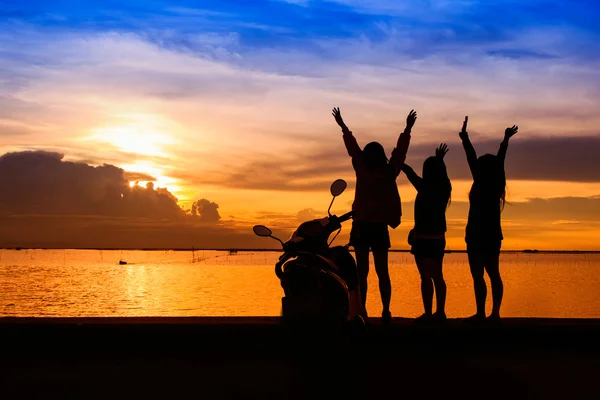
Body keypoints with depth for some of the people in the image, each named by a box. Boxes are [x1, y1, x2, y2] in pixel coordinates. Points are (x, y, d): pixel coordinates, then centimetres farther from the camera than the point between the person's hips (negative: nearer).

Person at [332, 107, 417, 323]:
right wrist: (408, 128, 23)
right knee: (382, 271, 6)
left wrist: (342, 125, 19)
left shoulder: (361, 171, -5)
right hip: (380, 227, 1)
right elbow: (400, 151, 10)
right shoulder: (390, 173, -2)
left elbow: (352, 147, 6)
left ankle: (362, 311, -4)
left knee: (362, 271, 0)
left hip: (362, 226, -1)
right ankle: (386, 311, 1)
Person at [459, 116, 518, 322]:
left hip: (478, 236, -8)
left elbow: (472, 161, -11)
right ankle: (495, 313, 10)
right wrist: (506, 140, 25)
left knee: (478, 276, -5)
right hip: (493, 235, 8)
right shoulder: (496, 186, 6)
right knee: (493, 275, 9)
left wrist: (465, 139, -5)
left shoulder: (481, 185, -11)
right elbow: (499, 161, 16)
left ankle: (481, 314, -6)